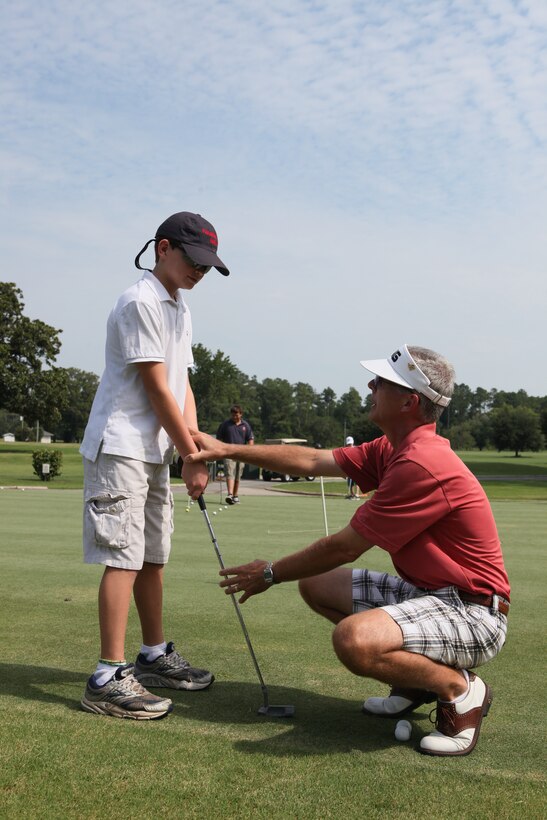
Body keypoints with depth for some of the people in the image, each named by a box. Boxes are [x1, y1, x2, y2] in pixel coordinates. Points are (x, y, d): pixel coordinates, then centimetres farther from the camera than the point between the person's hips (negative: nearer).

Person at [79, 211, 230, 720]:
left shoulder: (179, 310, 17)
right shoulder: (141, 302, -12)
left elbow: (182, 388, 13)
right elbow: (157, 389, -15)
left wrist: (194, 450, 0)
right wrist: (192, 457, -11)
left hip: (155, 452, 9)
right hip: (120, 448, -9)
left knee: (153, 557, 14)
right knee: (124, 557, -12)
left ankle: (155, 656, 26)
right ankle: (108, 679, -9)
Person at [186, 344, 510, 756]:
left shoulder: (422, 465, -25)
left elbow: (344, 547, -19)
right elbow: (313, 461, 11)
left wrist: (271, 573, -4)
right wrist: (227, 449, 9)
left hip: (473, 612, -10)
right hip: (427, 592, 10)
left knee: (353, 639, -34)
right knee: (317, 584, 13)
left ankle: (461, 690, -7)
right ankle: (416, 680, 17)